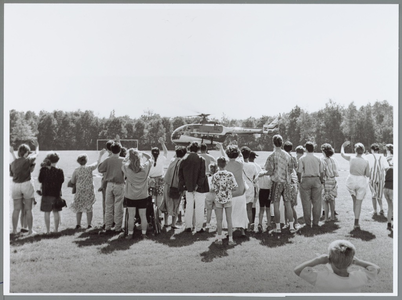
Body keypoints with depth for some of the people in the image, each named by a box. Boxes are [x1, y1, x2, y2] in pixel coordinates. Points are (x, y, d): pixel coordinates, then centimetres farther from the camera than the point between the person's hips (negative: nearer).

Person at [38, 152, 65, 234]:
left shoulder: (44, 169, -8)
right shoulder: (59, 171, -6)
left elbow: (40, 180, 1)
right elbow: (62, 181, 3)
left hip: (46, 193, -1)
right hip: (56, 193, 1)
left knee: (47, 213, 6)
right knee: (56, 212, 10)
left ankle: (48, 230, 6)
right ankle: (56, 229, 14)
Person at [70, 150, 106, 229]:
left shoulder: (76, 170, -4)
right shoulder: (89, 168, -7)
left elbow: (72, 181, 3)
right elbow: (97, 163, 8)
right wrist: (100, 155, 20)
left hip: (79, 191, 1)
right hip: (89, 191, -1)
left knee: (79, 208, 13)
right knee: (89, 208, 8)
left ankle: (78, 224, 13)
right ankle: (89, 224, 11)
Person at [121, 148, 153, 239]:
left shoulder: (126, 168, -15)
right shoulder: (145, 167, -12)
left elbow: (123, 163, 7)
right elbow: (150, 158, 6)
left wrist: (128, 155, 2)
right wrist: (142, 153, 2)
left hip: (130, 196, -1)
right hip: (143, 196, 1)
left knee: (131, 215, 8)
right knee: (143, 215, 9)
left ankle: (130, 233, 14)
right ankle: (144, 233, 16)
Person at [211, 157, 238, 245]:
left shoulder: (215, 176, -7)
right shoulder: (230, 174, -7)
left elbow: (212, 188, -7)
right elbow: (234, 186, -4)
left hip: (218, 199, 0)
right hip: (228, 199, 0)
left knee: (219, 219, 8)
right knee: (229, 219, 6)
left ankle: (219, 238, 12)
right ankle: (230, 239, 8)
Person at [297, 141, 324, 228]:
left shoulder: (302, 159, -2)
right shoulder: (317, 159, 6)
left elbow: (300, 172, -7)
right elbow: (321, 172, 6)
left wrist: (300, 181, 3)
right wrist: (321, 181, 15)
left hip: (306, 180, -2)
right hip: (316, 180, 2)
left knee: (306, 202, 2)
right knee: (316, 202, 7)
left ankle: (308, 223, 4)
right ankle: (315, 222, 9)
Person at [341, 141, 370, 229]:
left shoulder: (351, 159, -10)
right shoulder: (366, 162, -10)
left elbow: (342, 154, 11)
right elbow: (368, 175, -5)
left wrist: (343, 145, 27)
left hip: (351, 182, 1)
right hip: (361, 182, -1)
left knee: (355, 201, 27)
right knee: (358, 203, 5)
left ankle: (356, 218, 27)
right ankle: (356, 223, 5)